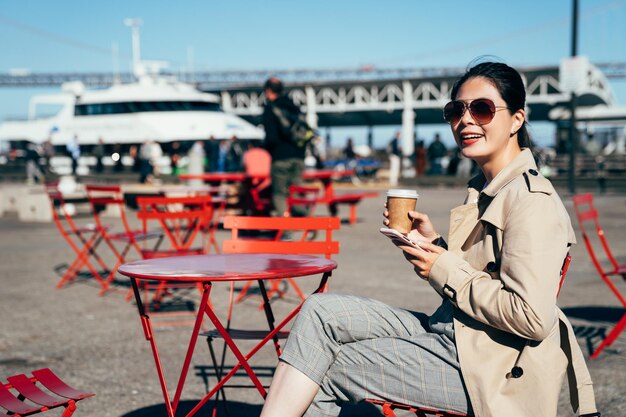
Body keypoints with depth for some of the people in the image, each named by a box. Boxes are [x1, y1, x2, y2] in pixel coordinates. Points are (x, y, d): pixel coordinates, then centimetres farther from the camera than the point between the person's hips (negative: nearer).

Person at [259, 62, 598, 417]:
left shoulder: (531, 199, -16)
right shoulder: (484, 190, 14)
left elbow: (531, 318, -24)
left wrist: (446, 270, -15)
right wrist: (433, 244, 5)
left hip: (489, 371, -9)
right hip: (451, 334, 9)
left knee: (331, 370, -10)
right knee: (321, 311, -3)